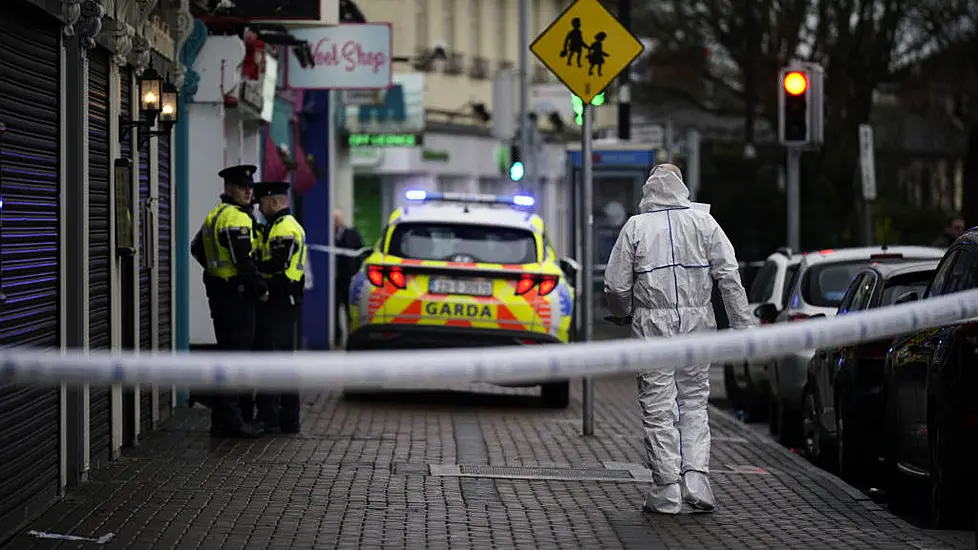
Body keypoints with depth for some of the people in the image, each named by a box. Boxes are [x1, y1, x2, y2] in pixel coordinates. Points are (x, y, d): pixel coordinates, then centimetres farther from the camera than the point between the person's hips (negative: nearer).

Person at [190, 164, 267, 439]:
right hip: (235, 293, -10)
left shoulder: (215, 215, 17)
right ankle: (229, 419, -6)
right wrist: (261, 287, -14)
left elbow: (196, 248, 27)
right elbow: (242, 259, -23)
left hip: (218, 290, 10)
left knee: (229, 350, 16)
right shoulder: (236, 217, -16)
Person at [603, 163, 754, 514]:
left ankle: (666, 492, 1)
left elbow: (616, 285, -1)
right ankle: (696, 480, 1)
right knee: (694, 402, 13)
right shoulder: (703, 222, 3)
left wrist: (623, 313, 20)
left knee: (658, 408, 2)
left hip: (653, 326, -2)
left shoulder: (635, 227, -1)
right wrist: (742, 325, 1)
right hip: (697, 322, 2)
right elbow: (729, 277, -2)